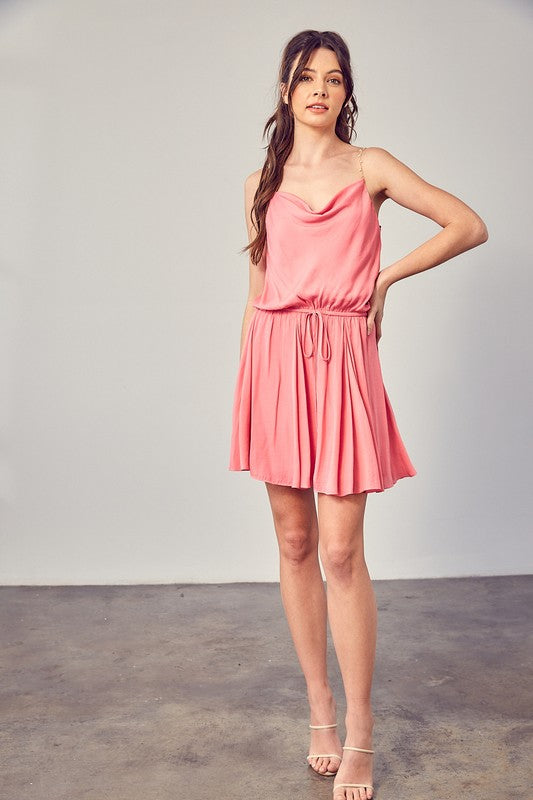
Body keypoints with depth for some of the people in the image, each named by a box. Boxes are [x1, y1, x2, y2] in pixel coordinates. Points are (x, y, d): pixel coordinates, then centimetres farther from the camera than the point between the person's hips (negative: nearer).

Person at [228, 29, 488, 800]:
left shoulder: (369, 167, 7)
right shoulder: (262, 183, 14)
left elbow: (471, 226, 3)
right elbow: (257, 292, 15)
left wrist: (385, 277, 2)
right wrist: (246, 382, 10)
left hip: (340, 360, -3)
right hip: (273, 356, 3)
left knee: (341, 552, -6)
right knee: (294, 543, 6)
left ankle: (360, 733, 7)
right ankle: (319, 711, 20)